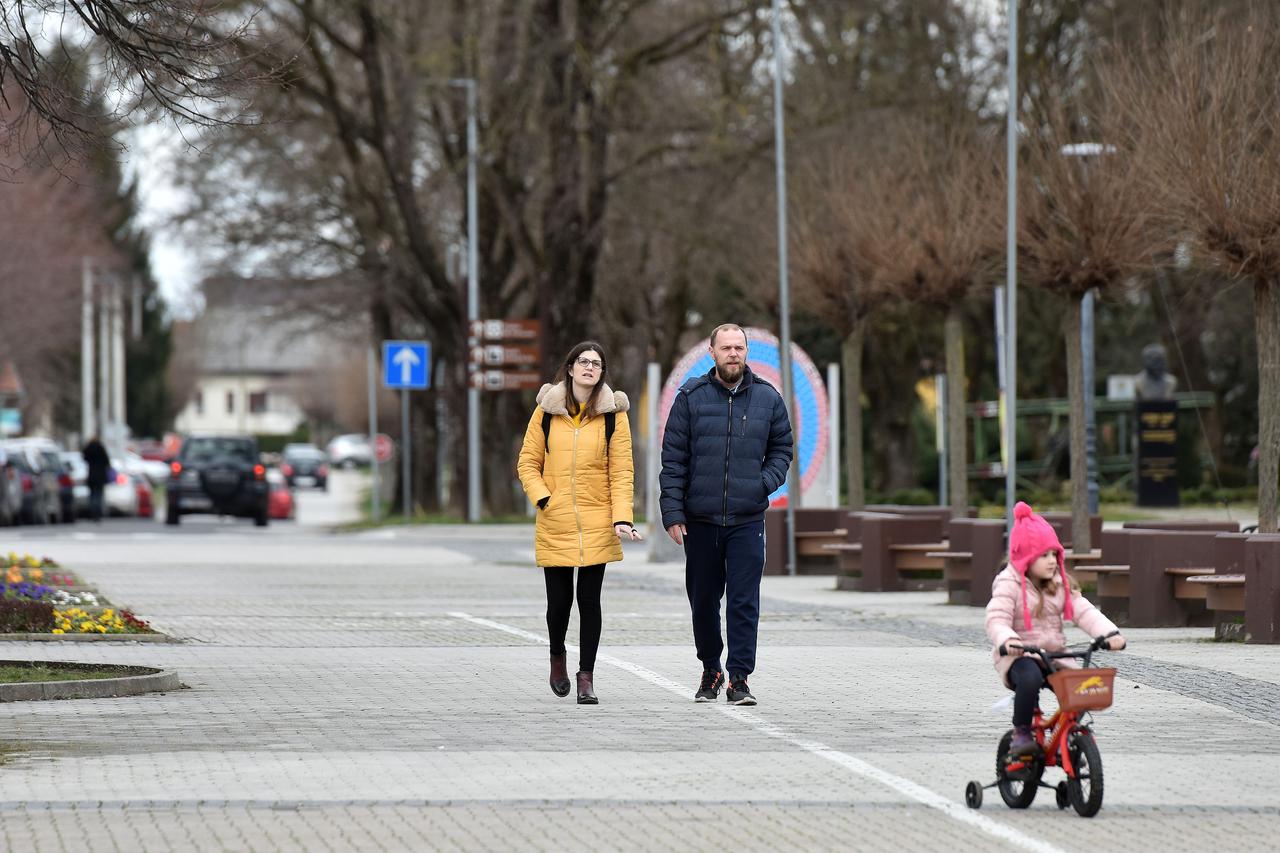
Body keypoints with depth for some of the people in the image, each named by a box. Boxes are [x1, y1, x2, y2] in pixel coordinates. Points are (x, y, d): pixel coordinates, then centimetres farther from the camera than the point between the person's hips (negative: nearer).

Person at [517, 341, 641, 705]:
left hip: (596, 523, 0)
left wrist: (622, 518, -11)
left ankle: (586, 676, 6)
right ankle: (557, 655, 31)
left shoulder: (613, 414, 2)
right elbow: (528, 463, 8)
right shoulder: (547, 411, 5)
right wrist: (542, 498, -7)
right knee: (559, 600, 2)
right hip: (554, 523, 1)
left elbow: (621, 470, 0)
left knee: (590, 600, -3)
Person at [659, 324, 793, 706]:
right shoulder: (691, 398, 0)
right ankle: (710, 670, 27)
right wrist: (672, 512, -5)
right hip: (699, 520, 0)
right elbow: (673, 459, 1)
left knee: (744, 603, -6)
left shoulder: (767, 398, 4)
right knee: (703, 600, 10)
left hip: (747, 520, 0)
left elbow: (782, 449, 14)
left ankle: (739, 678, -4)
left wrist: (765, 482, -5)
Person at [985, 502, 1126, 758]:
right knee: (1030, 677, -39)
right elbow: (997, 620, -18)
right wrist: (1006, 641, -41)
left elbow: (1083, 612, 1)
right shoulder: (1009, 585, -7)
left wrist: (1110, 633, -17)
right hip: (1019, 656, -5)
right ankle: (1021, 734, -21)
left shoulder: (1061, 584, 11)